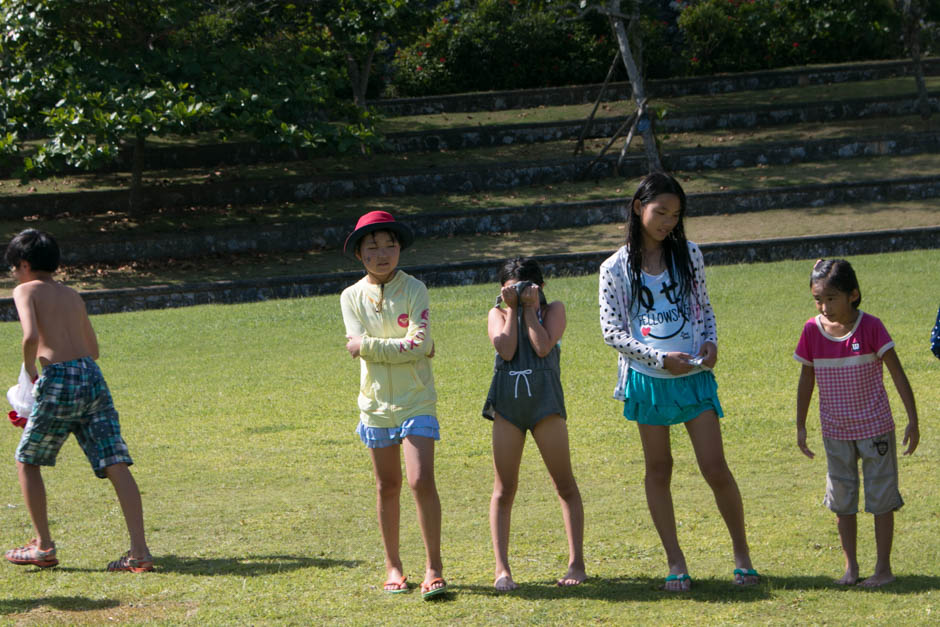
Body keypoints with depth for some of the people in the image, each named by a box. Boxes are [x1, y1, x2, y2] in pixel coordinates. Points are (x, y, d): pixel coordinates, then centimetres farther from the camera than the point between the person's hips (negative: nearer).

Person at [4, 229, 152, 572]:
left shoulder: (26, 290, 4)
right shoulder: (73, 296, 23)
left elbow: (31, 335, -14)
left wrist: (29, 368, 2)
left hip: (58, 381, -5)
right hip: (92, 376, 5)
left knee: (26, 462, 15)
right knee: (115, 465, -3)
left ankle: (43, 545, 15)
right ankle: (139, 550, -12)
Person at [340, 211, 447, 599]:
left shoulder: (414, 289, -4)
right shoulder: (352, 297, 2)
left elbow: (420, 345, -16)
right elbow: (370, 346, -9)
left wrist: (369, 345, -13)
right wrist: (404, 345, -17)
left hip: (416, 402, -3)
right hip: (376, 403, 3)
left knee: (421, 481, -13)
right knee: (387, 486, 10)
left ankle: (434, 568, -7)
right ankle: (393, 566, 23)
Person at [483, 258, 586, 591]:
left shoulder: (553, 309, 6)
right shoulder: (498, 314, 10)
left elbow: (543, 347, -12)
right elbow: (506, 350, -9)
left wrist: (530, 308, -6)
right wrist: (512, 309, -4)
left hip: (545, 401, -2)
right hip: (507, 402, 2)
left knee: (565, 484, -1)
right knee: (504, 489, 0)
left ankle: (576, 563, 5)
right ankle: (502, 568, 0)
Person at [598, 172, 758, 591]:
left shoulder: (689, 255, 5)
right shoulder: (616, 269, -2)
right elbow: (611, 330, -4)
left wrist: (709, 342, -5)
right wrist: (659, 358, -14)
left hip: (694, 376, 1)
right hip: (648, 379, -1)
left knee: (716, 469, -4)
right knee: (658, 470, 5)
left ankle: (742, 554, 11)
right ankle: (675, 563, 14)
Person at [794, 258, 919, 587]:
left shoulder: (870, 327, -14)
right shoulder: (812, 331, -6)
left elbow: (898, 374, -11)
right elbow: (806, 381, 5)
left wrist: (913, 420, -14)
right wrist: (800, 427, 8)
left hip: (875, 427, -3)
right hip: (836, 430, 3)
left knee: (881, 497, 3)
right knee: (842, 500, 10)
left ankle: (883, 568, 12)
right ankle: (850, 566, 22)